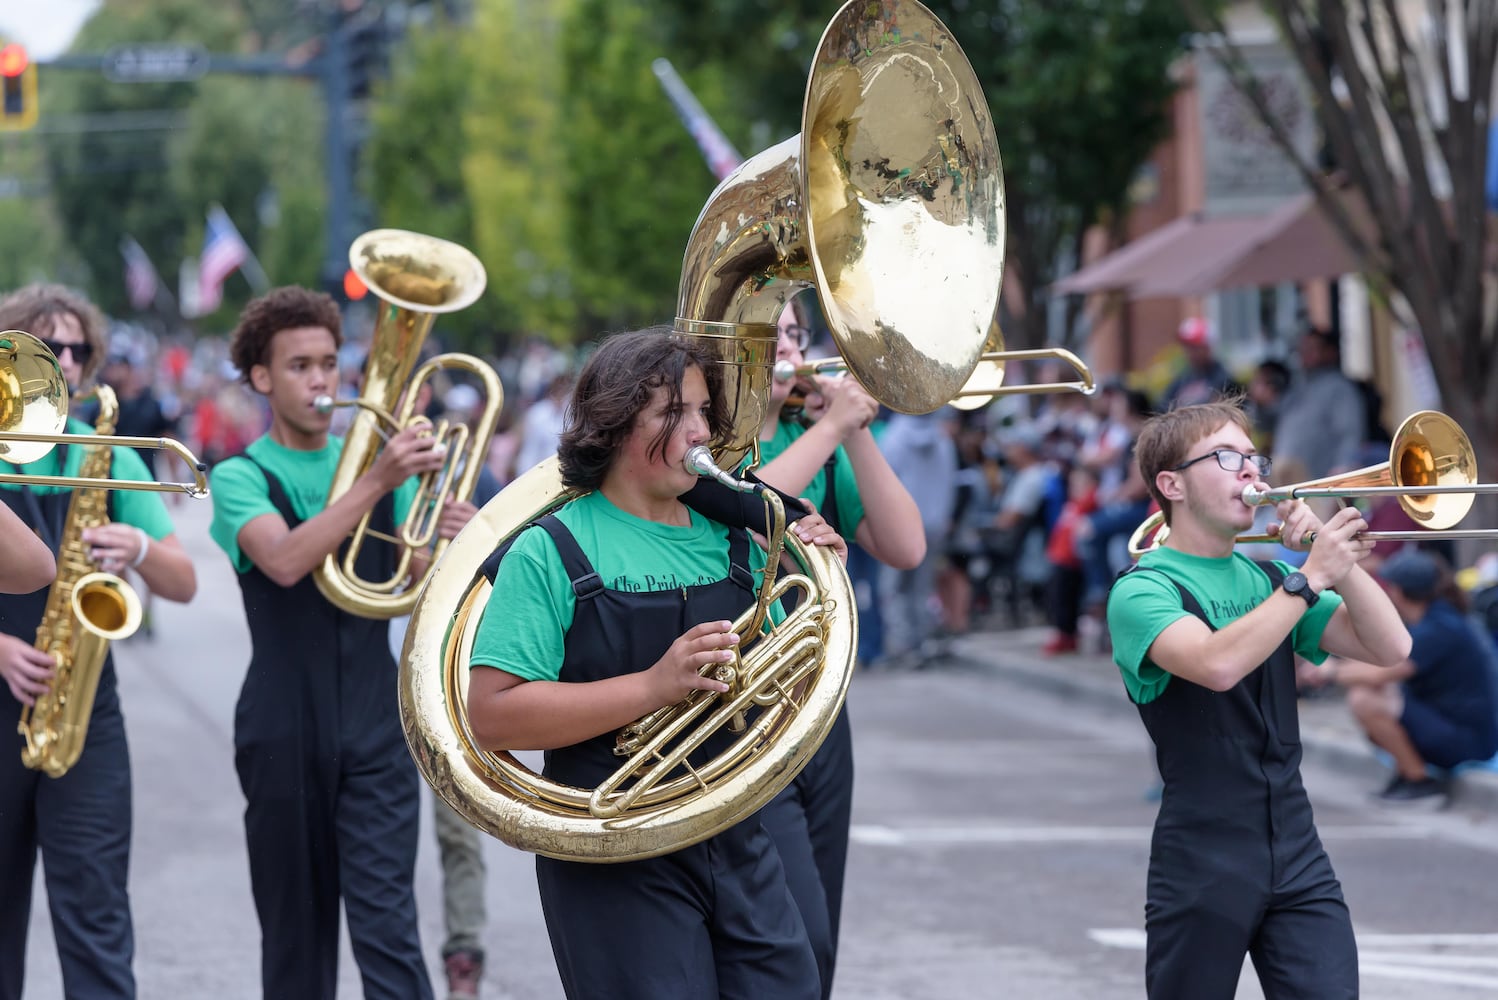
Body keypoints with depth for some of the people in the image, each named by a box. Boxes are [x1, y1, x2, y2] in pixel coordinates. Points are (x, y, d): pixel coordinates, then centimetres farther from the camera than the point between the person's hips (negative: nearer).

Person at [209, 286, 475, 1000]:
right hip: (284, 723, -1)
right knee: (296, 930, 6)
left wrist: (454, 546, -18)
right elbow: (285, 560, -21)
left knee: (387, 925, -9)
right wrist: (376, 481, -29)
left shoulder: (380, 464, 10)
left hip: (374, 725, 1)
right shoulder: (241, 477, 0)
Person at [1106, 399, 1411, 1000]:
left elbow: (1389, 647, 4)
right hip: (1203, 863, -5)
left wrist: (1337, 555, -7)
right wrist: (1312, 577, -22)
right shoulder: (1144, 589, -6)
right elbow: (1218, 664, -26)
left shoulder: (1270, 581, 13)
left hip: (1298, 856, 5)